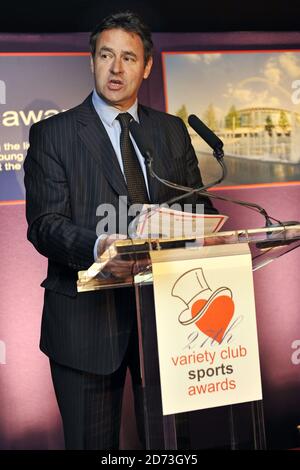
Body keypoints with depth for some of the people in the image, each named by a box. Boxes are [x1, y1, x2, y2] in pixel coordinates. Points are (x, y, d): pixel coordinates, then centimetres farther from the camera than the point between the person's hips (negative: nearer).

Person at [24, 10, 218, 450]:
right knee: (92, 443, 9)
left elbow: (199, 207, 13)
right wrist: (98, 246, -29)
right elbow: (44, 224, -9)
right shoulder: (52, 134, 0)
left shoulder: (173, 131, 12)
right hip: (88, 318, -3)